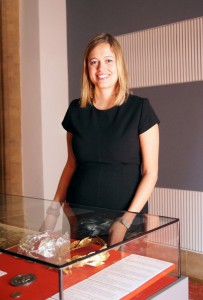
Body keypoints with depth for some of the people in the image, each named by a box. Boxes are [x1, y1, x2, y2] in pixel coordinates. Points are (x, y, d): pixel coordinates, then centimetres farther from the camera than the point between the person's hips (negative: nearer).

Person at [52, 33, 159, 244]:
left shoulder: (140, 108, -7)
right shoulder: (76, 110, 3)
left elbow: (150, 172, -7)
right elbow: (72, 164, 11)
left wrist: (126, 221, -16)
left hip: (125, 215, -3)